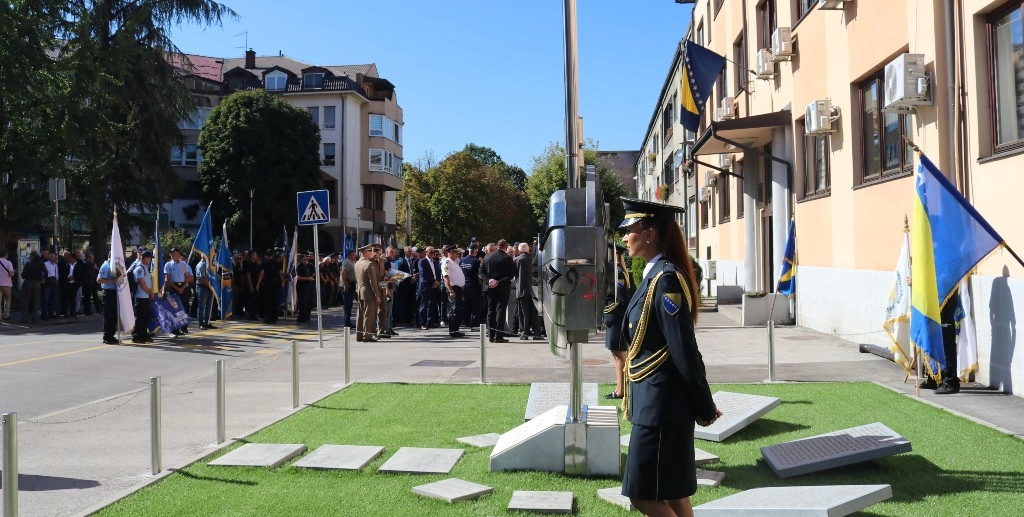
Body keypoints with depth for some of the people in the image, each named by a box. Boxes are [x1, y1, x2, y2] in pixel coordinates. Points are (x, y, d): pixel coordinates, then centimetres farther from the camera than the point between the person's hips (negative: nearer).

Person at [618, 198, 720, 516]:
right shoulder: (656, 275, 12)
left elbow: (684, 350, -19)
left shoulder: (665, 278, -19)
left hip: (660, 405, -10)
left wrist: (705, 409, -13)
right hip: (656, 401, 10)